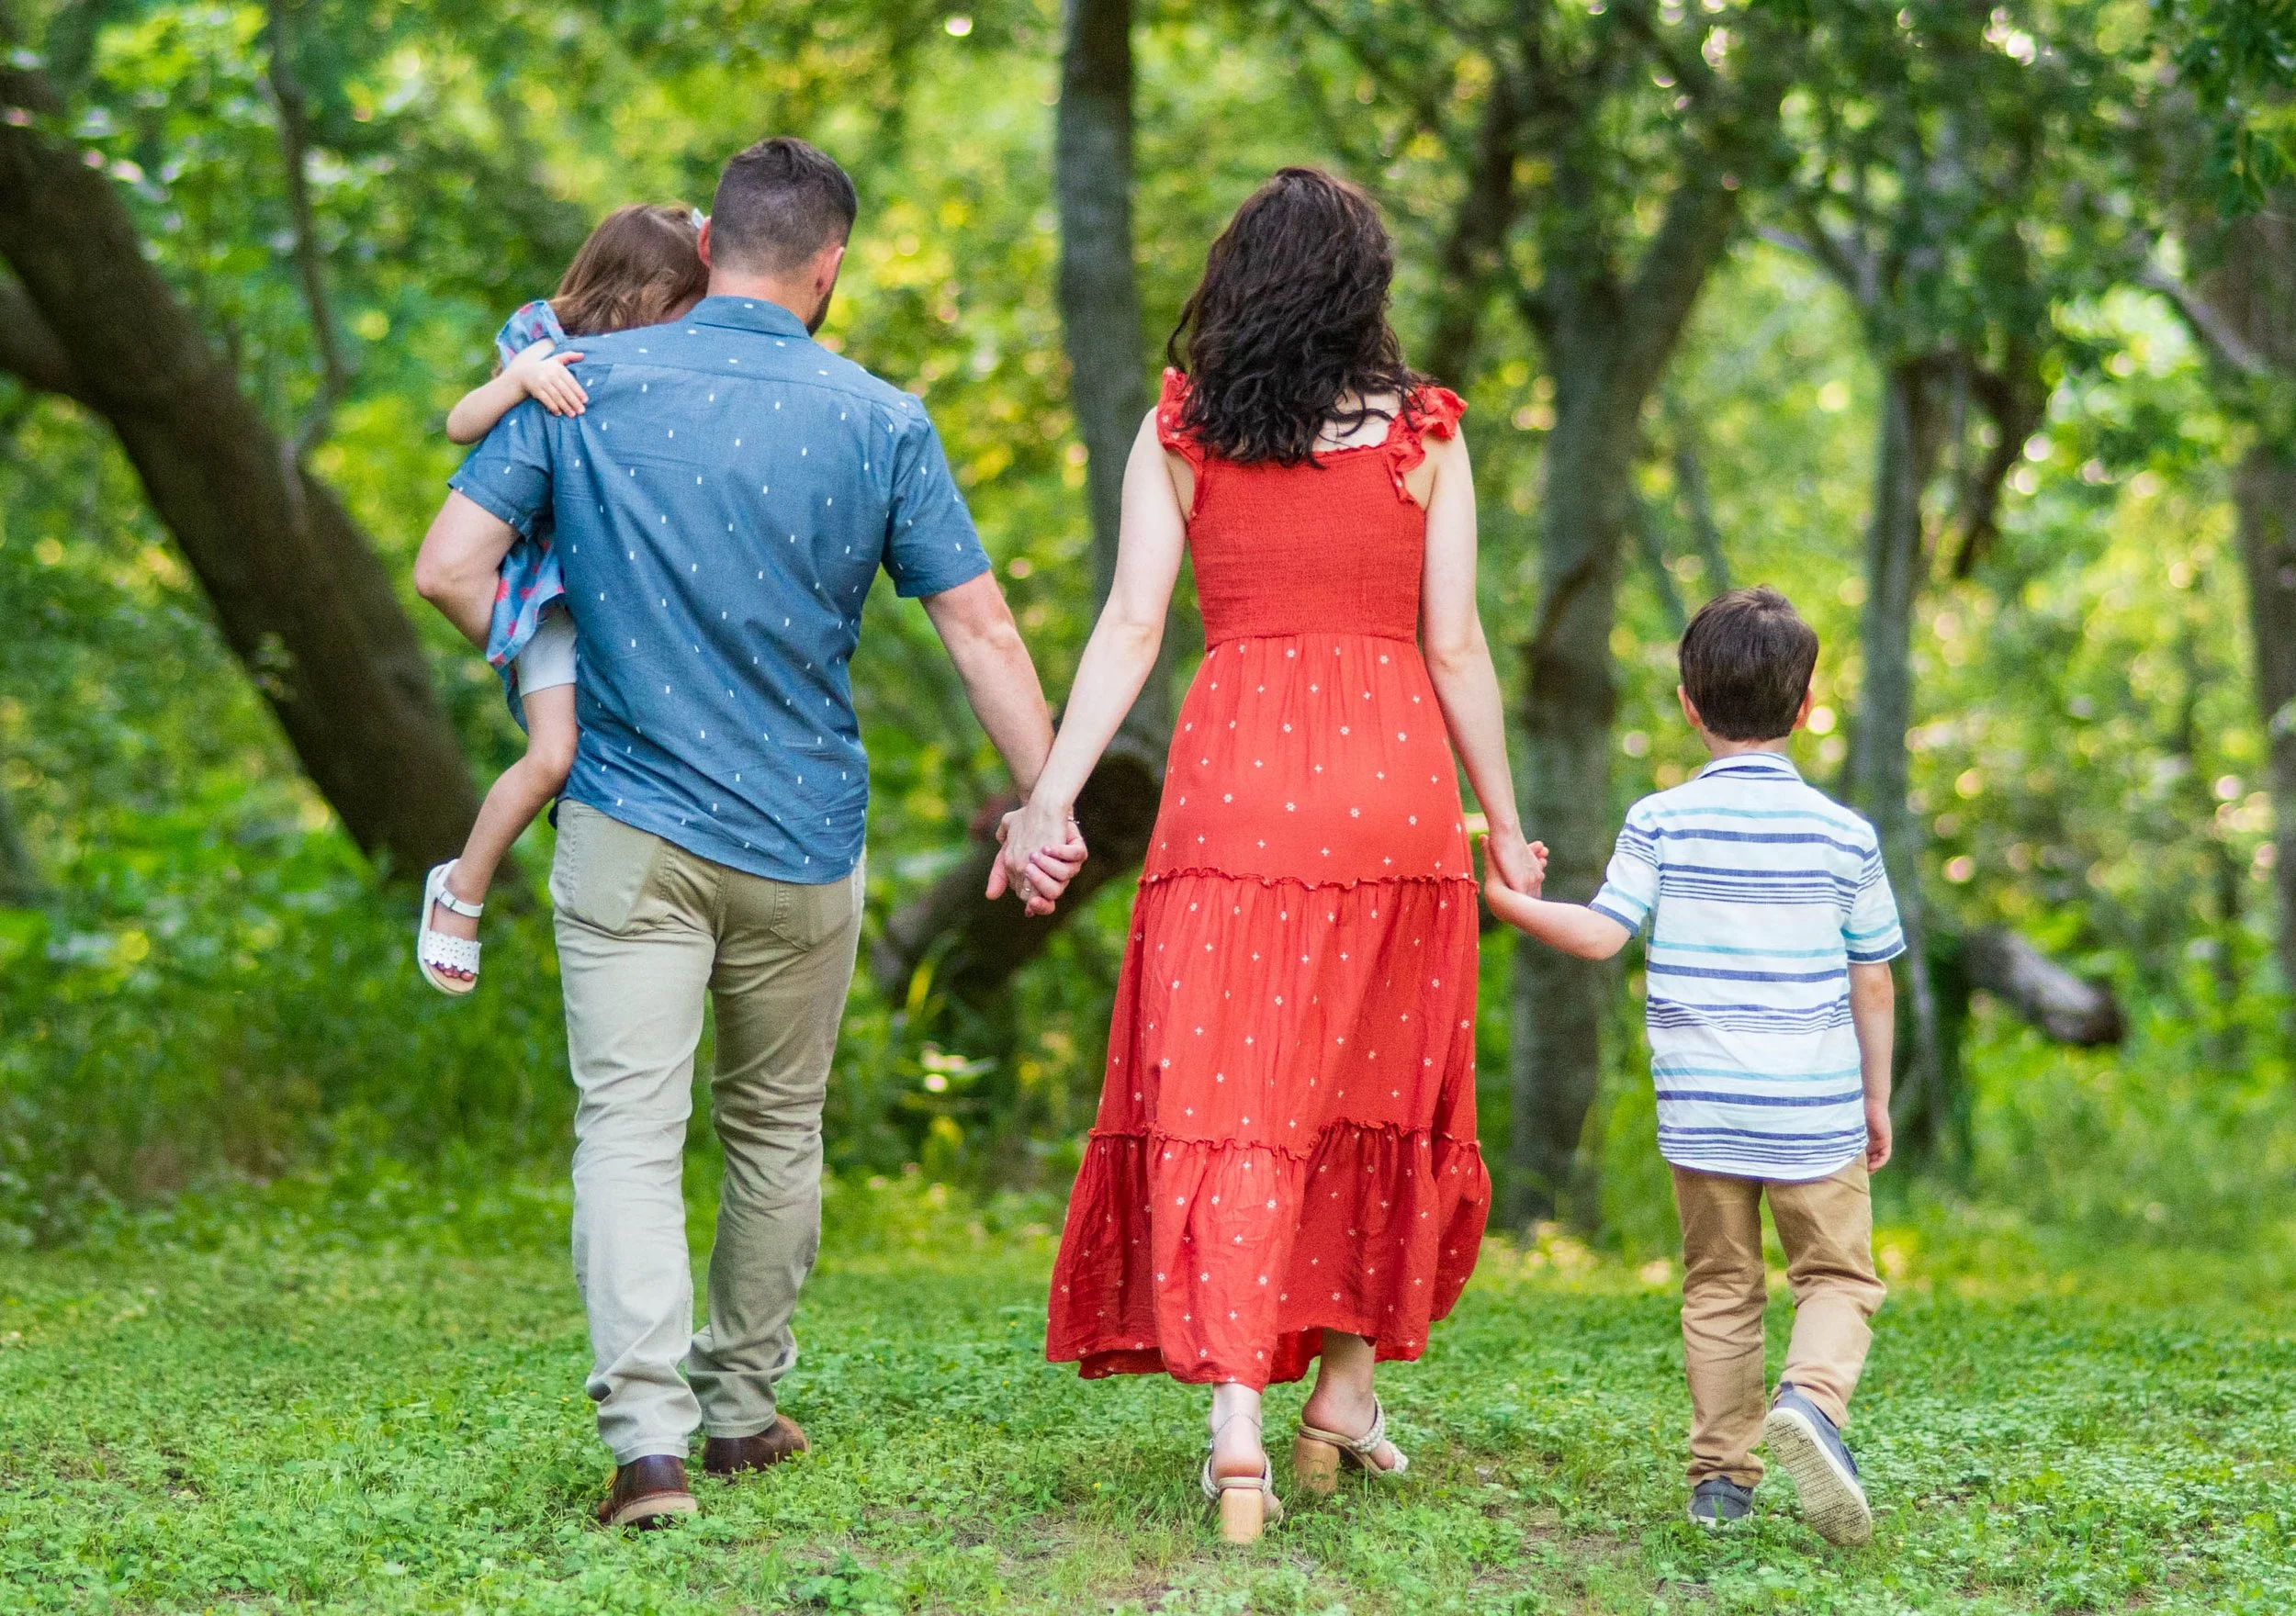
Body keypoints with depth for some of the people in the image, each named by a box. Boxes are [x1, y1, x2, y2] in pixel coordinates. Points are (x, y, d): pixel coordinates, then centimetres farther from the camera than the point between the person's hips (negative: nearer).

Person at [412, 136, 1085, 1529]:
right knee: (776, 1127, 17)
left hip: (631, 826, -1)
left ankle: (648, 1438, -20)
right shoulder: (880, 421, -2)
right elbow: (983, 632, -2)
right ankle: (743, 1405, 29)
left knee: (630, 1126, -5)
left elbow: (450, 567, -5)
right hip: (802, 838, 1)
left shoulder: (587, 384, -2)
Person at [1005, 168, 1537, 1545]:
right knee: (1376, 1085, 14)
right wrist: (1505, 822, 12)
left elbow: (1132, 628, -1)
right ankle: (1345, 1392, 21)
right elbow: (1455, 647, 4)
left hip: (1231, 773, 0)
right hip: (1393, 780, 0)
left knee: (1226, 1091, -1)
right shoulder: (1424, 433, 5)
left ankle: (1236, 1413, -15)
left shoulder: (1178, 433, 6)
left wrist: (1052, 797, -2)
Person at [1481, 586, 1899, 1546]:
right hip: (1815, 1109, -1)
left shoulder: (1660, 823, -2)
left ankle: (1720, 1475, 10)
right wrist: (1876, 1101, 15)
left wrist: (1508, 901, 7)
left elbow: (1601, 934, -9)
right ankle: (1812, 1397, -20)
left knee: (1720, 1288, 12)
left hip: (1700, 1108, 1)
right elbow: (1872, 984, 5)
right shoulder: (1842, 835, 0)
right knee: (1837, 1277, 8)